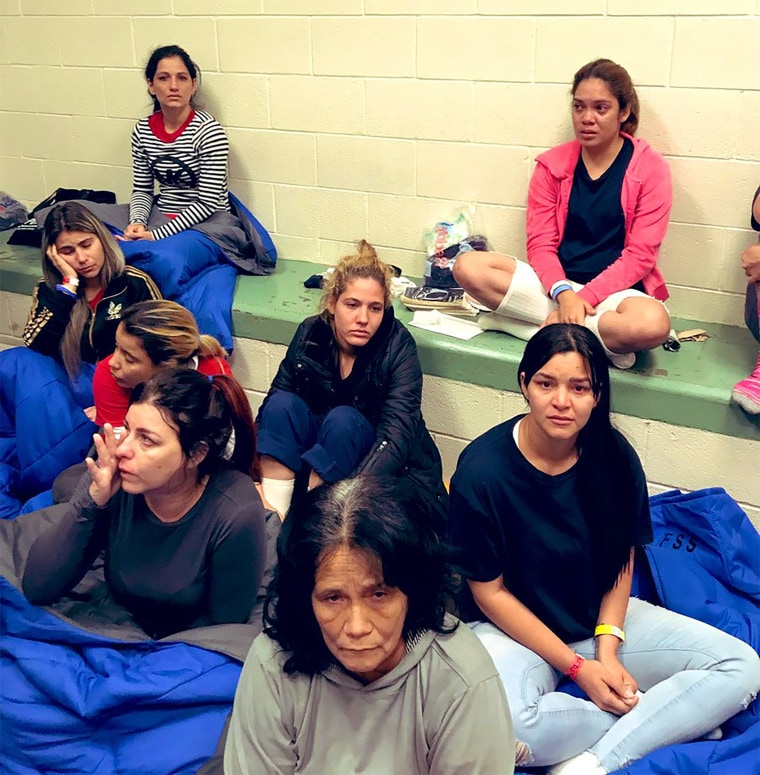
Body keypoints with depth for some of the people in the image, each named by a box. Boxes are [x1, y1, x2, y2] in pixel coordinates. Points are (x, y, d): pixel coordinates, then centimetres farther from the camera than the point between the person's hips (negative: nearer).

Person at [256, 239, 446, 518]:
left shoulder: (399, 347, -20)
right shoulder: (310, 333, -10)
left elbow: (397, 435, -28)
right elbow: (272, 406, -11)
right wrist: (254, 478, -27)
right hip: (316, 446, 3)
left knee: (343, 419, -32)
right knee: (282, 403, -25)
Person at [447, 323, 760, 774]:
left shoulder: (615, 457, -8)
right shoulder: (482, 471, -19)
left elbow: (622, 562, 3)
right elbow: (489, 591, -12)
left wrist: (607, 651, -13)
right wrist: (577, 668, -13)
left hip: (602, 620, 5)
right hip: (515, 627, -4)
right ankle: (669, 721, -13)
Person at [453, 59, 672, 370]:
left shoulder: (650, 168, -2)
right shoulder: (552, 164, 5)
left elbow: (640, 254, -8)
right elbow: (541, 243, -1)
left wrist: (585, 298, -19)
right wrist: (564, 294, -21)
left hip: (616, 290, -3)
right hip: (556, 283, 3)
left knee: (652, 323, -38)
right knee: (468, 267, -21)